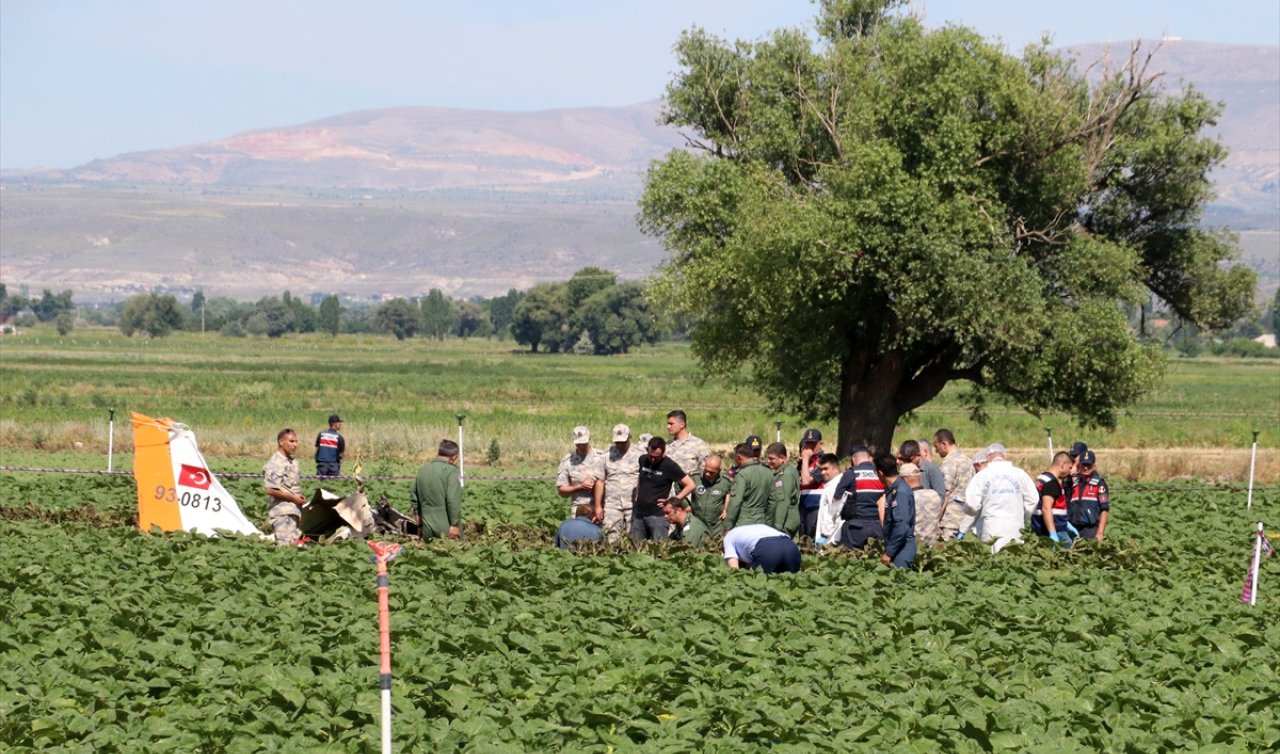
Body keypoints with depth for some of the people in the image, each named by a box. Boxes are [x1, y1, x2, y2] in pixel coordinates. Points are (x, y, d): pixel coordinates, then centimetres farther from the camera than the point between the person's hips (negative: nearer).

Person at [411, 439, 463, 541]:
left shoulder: (422, 470, 11)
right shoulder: (451, 471, -10)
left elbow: (414, 499, 17)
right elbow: (453, 500, -18)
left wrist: (419, 525, 23)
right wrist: (455, 525, -13)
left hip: (428, 529, 6)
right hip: (446, 528, -6)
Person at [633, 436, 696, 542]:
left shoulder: (670, 466, -10)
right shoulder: (643, 460, 6)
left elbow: (690, 485, -7)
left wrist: (674, 500, -9)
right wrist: (637, 496, 14)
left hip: (657, 514, -5)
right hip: (638, 513, 6)